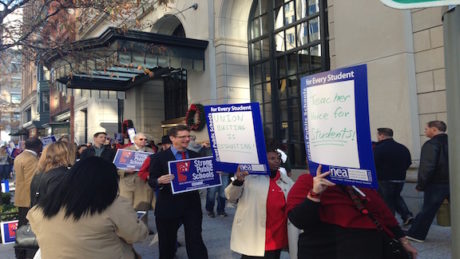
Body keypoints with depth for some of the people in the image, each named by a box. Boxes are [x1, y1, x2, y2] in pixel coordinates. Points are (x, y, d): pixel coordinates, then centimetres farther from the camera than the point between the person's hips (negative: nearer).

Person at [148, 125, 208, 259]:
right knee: (167, 242, 16)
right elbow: (151, 181, -7)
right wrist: (159, 181, -28)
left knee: (195, 240, 4)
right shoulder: (159, 157, -5)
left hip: (192, 204, 2)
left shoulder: (196, 156, 6)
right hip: (169, 206, -2)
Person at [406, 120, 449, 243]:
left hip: (436, 184, -6)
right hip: (453, 183, 6)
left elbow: (427, 167, -20)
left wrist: (420, 185, -13)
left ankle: (416, 234, 13)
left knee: (427, 210, 3)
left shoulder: (431, 144, -13)